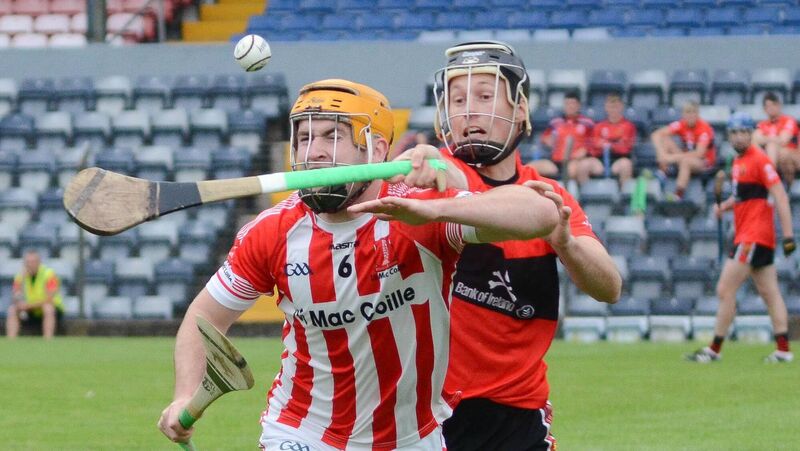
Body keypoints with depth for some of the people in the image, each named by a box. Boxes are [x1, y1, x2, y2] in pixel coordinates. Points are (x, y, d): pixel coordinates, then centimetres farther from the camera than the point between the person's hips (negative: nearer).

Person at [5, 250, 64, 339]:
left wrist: (29, 305, -31)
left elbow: (49, 300, -27)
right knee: (12, 310, -17)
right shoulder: (21, 276, -5)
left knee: (48, 308, -36)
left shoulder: (48, 274, -18)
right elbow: (14, 300, -10)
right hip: (32, 313, 4)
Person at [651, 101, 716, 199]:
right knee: (665, 140, -12)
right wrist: (662, 153, -29)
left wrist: (674, 157, -35)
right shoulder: (681, 125, -7)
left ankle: (678, 195, -42)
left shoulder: (704, 128, -20)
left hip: (704, 162, -5)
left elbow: (699, 153, -31)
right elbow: (656, 135, -11)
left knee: (685, 161, -39)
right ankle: (663, 171, -24)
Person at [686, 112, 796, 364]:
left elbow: (780, 197, -16)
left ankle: (714, 350, -2)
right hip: (747, 236, 9)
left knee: (725, 290, -7)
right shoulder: (739, 161, 14)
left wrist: (788, 235, -22)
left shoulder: (759, 160, -12)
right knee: (769, 293, 7)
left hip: (754, 237, -9)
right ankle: (783, 350, 8)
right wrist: (725, 206, 5)